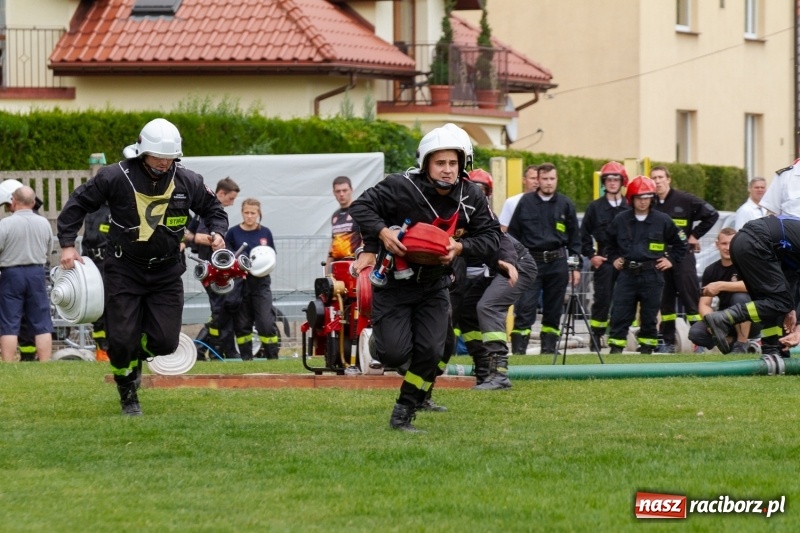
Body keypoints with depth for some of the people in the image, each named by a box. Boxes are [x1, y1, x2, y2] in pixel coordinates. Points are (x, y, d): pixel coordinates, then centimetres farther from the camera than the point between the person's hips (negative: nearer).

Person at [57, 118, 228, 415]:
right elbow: (78, 204, -2)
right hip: (124, 270, -2)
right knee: (121, 340, -6)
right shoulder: (116, 177, -13)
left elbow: (212, 208, 15)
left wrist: (217, 232, -6)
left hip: (166, 273, 2)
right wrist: (67, 244, -8)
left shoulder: (188, 182, -4)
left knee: (165, 341, -4)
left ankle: (137, 356, 33)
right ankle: (128, 398, 19)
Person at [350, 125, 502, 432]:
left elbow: (492, 235, -1)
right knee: (395, 354, -13)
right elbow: (361, 207, -13)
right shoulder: (401, 187, -20)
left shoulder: (471, 197, -6)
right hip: (393, 282, -4)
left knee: (430, 353, -7)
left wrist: (461, 247, -19)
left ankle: (404, 413, 11)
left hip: (433, 286, 4)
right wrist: (382, 232, -30)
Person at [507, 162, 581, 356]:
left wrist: (576, 266, 6)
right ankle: (518, 349, -10)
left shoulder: (565, 204, 8)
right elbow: (513, 234, 7)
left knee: (554, 309, 7)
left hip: (557, 262, 2)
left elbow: (575, 238, 12)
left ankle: (549, 348, 14)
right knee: (525, 308, -9)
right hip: (530, 261, -2)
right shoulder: (526, 202, 4)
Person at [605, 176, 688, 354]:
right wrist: (613, 258, 12)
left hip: (652, 274, -1)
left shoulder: (662, 220, 1)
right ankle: (615, 347, -1)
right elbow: (609, 242, 24)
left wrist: (671, 260, 5)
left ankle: (647, 347, 13)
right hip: (627, 274, 1)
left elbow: (680, 242, 12)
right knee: (620, 313, -4)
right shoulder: (620, 220, 5)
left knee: (649, 314, 4)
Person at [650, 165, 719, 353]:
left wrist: (695, 235, -1)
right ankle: (668, 342, 12)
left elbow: (712, 214, -1)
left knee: (691, 299, -5)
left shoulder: (684, 200, -5)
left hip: (682, 255, -4)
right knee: (664, 300, 7)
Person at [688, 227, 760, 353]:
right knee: (695, 332, -23)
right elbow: (704, 304, -2)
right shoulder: (711, 271, 2)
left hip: (749, 322, -4)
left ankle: (742, 344, -19)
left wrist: (721, 286, -35)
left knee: (740, 297, -35)